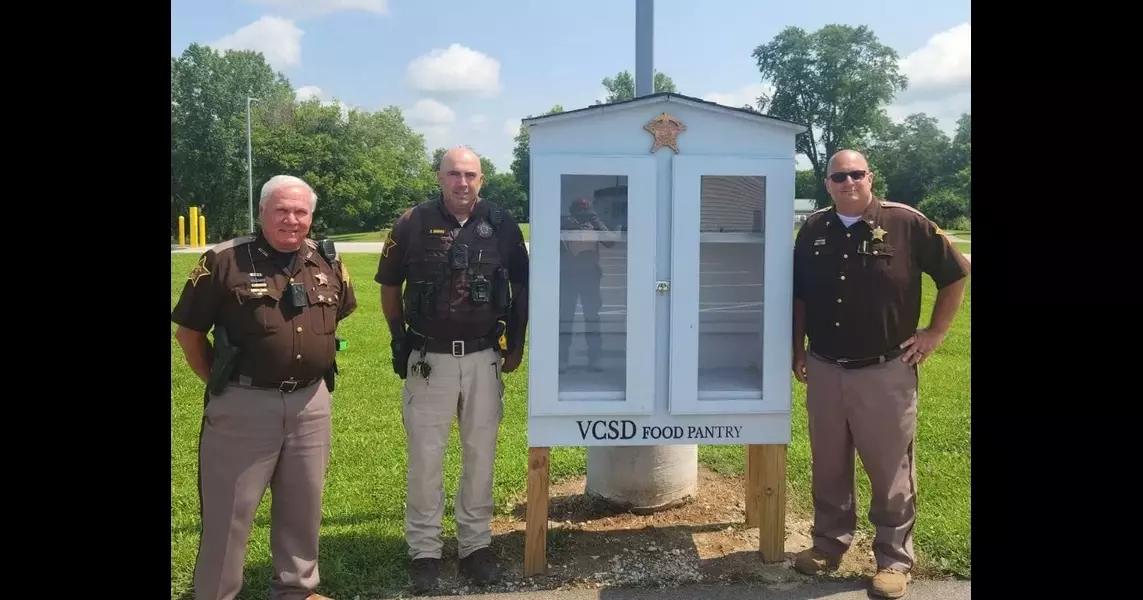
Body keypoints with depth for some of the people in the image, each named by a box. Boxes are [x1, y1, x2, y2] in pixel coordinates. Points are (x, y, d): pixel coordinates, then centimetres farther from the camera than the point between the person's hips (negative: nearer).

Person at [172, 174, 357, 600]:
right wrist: (220, 382, 0)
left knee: (303, 505, 17)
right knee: (229, 510, 6)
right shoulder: (224, 261, -9)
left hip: (311, 403, 5)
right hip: (244, 404, -4)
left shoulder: (328, 264, 4)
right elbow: (188, 332, -2)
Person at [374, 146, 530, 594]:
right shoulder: (413, 223, -5)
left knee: (481, 454, 10)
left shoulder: (501, 224, -1)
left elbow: (521, 286, 9)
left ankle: (475, 546, 26)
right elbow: (389, 286, 6)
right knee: (425, 456, 6)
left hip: (484, 358, 2)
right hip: (429, 358, -1)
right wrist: (400, 340, 6)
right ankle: (424, 551, 21)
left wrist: (516, 344, 9)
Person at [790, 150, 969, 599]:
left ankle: (894, 559, 22)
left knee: (890, 470, 7)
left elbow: (956, 274, 0)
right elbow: (798, 295, 13)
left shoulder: (906, 223, -8)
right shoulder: (813, 230, 3)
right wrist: (798, 349, 11)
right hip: (824, 371, 4)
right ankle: (829, 543, 32)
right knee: (828, 467, 15)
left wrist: (935, 333, -2)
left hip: (886, 372, -3)